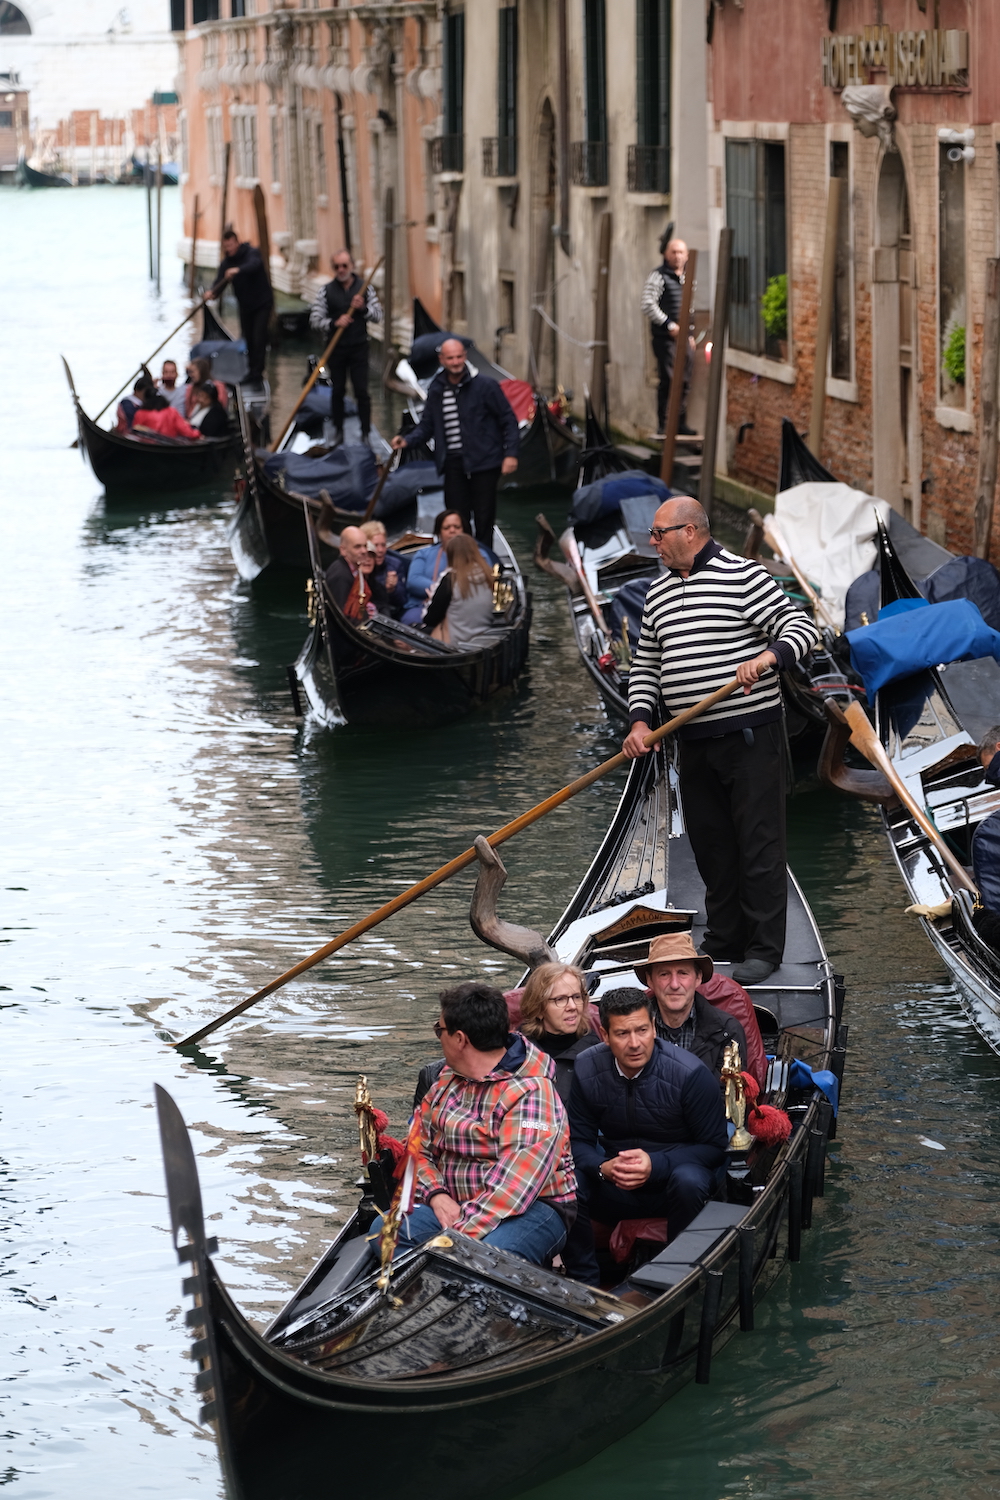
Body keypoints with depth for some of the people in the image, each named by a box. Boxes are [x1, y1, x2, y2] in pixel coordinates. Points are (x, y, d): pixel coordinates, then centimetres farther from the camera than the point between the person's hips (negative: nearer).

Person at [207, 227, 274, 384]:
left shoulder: (251, 252, -17)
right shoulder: (227, 261, 0)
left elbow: (254, 264, -40)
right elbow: (220, 280, -10)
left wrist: (238, 270, -60)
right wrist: (212, 291, -33)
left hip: (262, 303, -6)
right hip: (245, 305, 6)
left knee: (258, 338, -12)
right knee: (248, 338, 11)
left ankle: (257, 373, -9)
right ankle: (252, 369, 25)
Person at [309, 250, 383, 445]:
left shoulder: (365, 288, 2)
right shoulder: (326, 291, -1)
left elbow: (378, 315, 4)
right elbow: (314, 320, -3)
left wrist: (364, 308, -16)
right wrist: (334, 323, -20)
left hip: (359, 347, 0)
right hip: (336, 348, 0)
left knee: (362, 391, -2)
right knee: (337, 390, 7)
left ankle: (366, 432, 6)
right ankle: (338, 431, 20)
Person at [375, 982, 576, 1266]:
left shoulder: (531, 1093, -15)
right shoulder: (447, 1080, 13)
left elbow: (516, 1183, -25)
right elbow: (419, 1149, 16)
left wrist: (462, 1235, -31)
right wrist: (437, 1196, -6)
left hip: (530, 1209, -7)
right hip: (454, 1206, 7)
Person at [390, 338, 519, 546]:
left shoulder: (484, 386, -4)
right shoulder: (436, 390, 9)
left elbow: (508, 419, 0)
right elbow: (427, 425, 17)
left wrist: (510, 453, -7)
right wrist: (408, 441, -2)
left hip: (483, 461, -4)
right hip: (453, 462, 4)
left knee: (484, 519, -1)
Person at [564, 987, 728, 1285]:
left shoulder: (689, 1073, -16)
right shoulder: (587, 1070, -6)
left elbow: (714, 1146, -11)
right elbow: (578, 1140, 1)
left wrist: (656, 1165, -27)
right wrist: (603, 1167, -24)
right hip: (615, 1183, 3)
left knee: (689, 1181, -38)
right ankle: (586, 1286, -13)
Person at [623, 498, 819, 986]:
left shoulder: (742, 576, -7)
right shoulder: (658, 593, 14)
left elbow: (801, 627, -10)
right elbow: (646, 666, 19)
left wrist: (767, 656, -29)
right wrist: (640, 721, 4)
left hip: (751, 737, -7)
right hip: (694, 743, 7)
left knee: (759, 845, -4)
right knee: (711, 848, 12)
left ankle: (763, 950, 1)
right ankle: (723, 942, 21)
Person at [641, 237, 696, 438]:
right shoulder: (658, 276, -6)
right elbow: (648, 306, -14)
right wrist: (669, 325, -16)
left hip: (684, 338, 7)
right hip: (665, 338, -7)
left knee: (685, 381, 7)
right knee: (668, 381, -9)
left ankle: (681, 422, 15)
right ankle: (663, 425, -4)